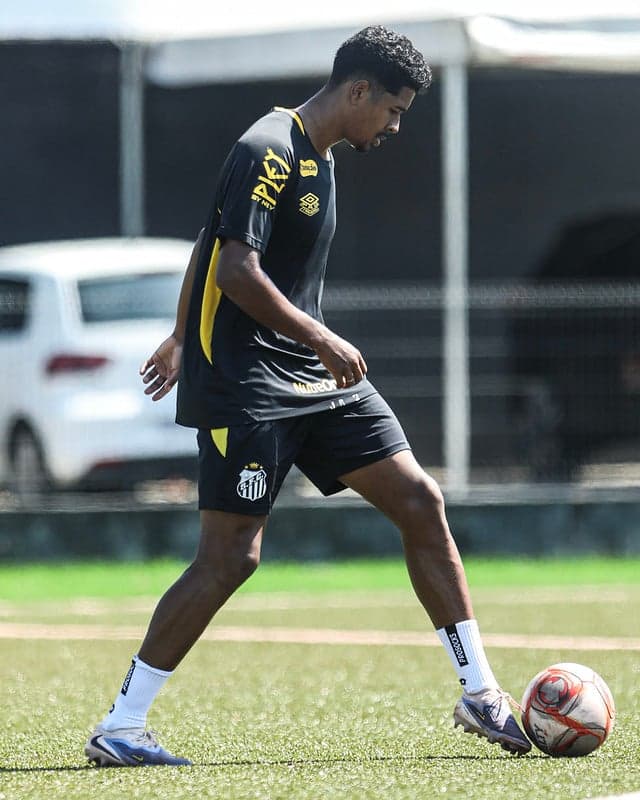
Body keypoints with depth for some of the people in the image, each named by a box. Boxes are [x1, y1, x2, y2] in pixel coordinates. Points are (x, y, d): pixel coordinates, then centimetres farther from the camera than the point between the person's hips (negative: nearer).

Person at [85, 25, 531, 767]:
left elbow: (209, 245, 25)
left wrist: (184, 338, 33)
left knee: (420, 499, 2)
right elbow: (236, 270, -24)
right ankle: (117, 729, -1)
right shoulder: (269, 151, -15)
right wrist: (324, 341, -21)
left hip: (314, 378, 9)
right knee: (230, 556, -10)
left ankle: (478, 693, 9)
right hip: (245, 381, -9)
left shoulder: (316, 158, 15)